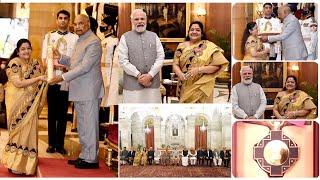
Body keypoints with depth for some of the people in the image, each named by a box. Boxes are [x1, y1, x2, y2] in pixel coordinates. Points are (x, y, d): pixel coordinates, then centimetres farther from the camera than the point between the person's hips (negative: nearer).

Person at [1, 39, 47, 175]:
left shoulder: (34, 63, 9)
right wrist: (37, 78, -23)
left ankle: (27, 162, 17)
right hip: (18, 103, -6)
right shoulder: (14, 63, -12)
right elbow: (18, 83, -21)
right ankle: (16, 164, 7)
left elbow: (41, 81, 14)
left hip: (30, 103, 6)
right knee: (20, 130, -3)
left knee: (29, 129, 6)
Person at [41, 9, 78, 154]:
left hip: (67, 80, -1)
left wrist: (69, 67, -16)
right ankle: (51, 144, 13)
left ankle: (60, 144, 11)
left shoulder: (75, 38, 6)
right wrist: (57, 65, -13)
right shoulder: (49, 36, 11)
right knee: (52, 113, 6)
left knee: (63, 113, 4)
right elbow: (45, 59, 4)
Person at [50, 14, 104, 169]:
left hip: (89, 91, -10)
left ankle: (91, 159, 5)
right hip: (79, 91, 10)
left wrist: (63, 77, -20)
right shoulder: (80, 41, 18)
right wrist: (60, 57, 8)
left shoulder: (93, 42, -13)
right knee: (82, 126, 15)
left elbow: (85, 66, -20)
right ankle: (84, 155, 25)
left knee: (89, 125, -3)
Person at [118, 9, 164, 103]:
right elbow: (123, 61, -4)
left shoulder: (154, 36, 12)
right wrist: (138, 75, -11)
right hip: (133, 83, -2)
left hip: (153, 82, 3)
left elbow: (160, 57, 5)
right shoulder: (125, 37, 4)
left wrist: (150, 75, -8)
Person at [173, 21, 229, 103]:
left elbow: (217, 66, -7)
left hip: (202, 88, -3)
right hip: (185, 88, 3)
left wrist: (199, 70, -17)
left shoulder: (209, 46, -2)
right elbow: (175, 64, 6)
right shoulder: (182, 46, 9)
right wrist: (180, 74, -15)